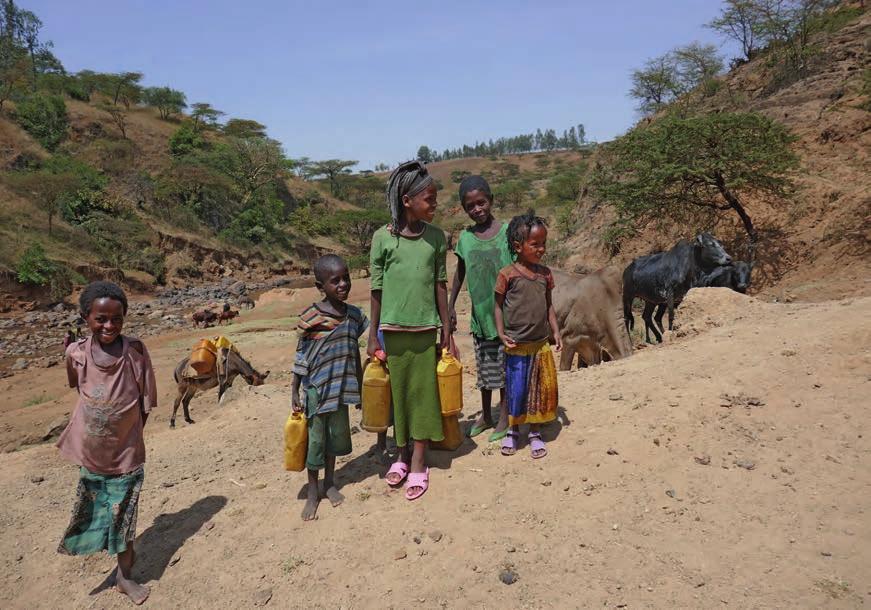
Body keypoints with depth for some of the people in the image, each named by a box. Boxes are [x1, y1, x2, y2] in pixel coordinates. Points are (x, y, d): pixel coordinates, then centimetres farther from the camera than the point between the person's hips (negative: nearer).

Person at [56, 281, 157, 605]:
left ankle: (124, 574, 29)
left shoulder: (135, 350, -18)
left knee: (123, 511, 10)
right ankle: (124, 551, 45)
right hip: (90, 451, 3)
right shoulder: (76, 353, -11)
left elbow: (146, 400, -8)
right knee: (95, 507, 19)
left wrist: (130, 434, -4)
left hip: (125, 451, -2)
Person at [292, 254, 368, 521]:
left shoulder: (354, 314, 1)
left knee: (337, 435, 15)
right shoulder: (310, 317, -13)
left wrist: (360, 387, 15)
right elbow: (301, 356, -7)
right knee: (315, 439, 5)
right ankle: (313, 492, 21)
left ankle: (330, 484, 33)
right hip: (316, 388, -4)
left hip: (341, 388, 4)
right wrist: (295, 392, -5)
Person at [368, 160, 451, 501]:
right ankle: (402, 454, 25)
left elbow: (440, 285, 6)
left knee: (423, 394, 4)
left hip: (425, 329, 1)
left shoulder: (436, 237, 1)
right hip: (393, 329, -1)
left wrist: (446, 330, 6)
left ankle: (418, 463, 15)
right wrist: (373, 336, 1)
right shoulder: (383, 237, -5)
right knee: (397, 393, 8)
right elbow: (376, 289, 0)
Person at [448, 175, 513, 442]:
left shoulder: (507, 231, -7)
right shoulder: (465, 237, 2)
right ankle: (485, 415, 30)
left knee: (505, 367, 7)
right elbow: (459, 274, 14)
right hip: (480, 313, 3)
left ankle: (504, 418, 21)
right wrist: (451, 306, 13)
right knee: (484, 368, 14)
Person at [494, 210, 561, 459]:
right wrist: (501, 333, -12)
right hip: (517, 345, -4)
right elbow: (498, 305, -3)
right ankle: (512, 431, 26)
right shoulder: (507, 274, -9)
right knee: (515, 389, 4)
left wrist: (555, 331, 6)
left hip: (541, 343, 4)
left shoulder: (545, 273, 4)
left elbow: (549, 305, 12)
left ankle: (535, 433, 26)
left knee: (540, 389, 10)